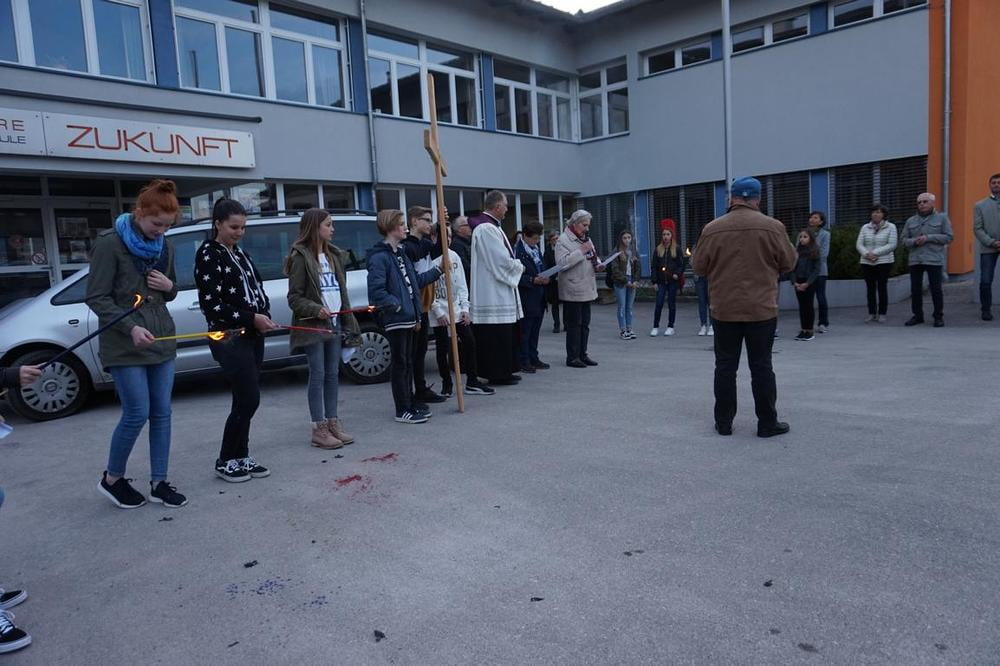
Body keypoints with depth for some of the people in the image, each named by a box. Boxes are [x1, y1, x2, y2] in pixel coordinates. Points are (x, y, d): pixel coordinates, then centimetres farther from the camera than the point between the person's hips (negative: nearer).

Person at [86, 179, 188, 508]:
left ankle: (159, 483, 16)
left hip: (162, 341, 6)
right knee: (137, 414, -5)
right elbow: (96, 297, -10)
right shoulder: (110, 243, -9)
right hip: (125, 345, -6)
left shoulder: (164, 246, 9)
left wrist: (169, 287, -4)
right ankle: (112, 479, 18)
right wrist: (131, 327, -22)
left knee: (162, 413, 6)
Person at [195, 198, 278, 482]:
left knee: (246, 399, 10)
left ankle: (241, 456, 21)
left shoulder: (239, 253, 14)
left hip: (252, 335, 8)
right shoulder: (208, 255, -9)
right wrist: (252, 318, -16)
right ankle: (226, 461, 9)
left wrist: (264, 315, 1)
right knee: (248, 399, -7)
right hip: (230, 338, -8)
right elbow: (212, 304, -16)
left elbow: (256, 287, 20)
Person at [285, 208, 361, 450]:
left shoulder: (333, 255, 14)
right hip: (313, 325, -7)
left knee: (333, 374, 9)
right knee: (318, 375, -4)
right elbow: (294, 298, -10)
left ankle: (333, 423, 17)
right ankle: (319, 429, 2)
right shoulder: (301, 258, -8)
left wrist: (347, 321, 11)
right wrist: (316, 310, -24)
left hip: (334, 323, 7)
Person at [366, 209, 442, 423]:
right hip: (395, 319, -9)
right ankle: (403, 410, 7)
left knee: (408, 362, 16)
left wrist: (437, 271, 19)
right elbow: (376, 291, -22)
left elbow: (415, 281, 22)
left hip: (409, 317, 9)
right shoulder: (379, 257, -14)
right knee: (400, 363, -1)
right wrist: (397, 305, -21)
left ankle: (410, 403, 27)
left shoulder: (400, 254, 17)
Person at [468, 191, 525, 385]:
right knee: (498, 333, -3)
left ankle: (504, 371, 23)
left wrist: (514, 265, 6)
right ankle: (499, 373, 5)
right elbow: (502, 260, -20)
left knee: (504, 333, 15)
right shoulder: (487, 229, -18)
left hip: (498, 292, 11)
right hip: (493, 294, -11)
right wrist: (519, 266, -3)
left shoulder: (490, 227, 15)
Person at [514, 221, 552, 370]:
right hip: (526, 298, -8)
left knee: (535, 330, 14)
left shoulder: (536, 249, 14)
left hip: (539, 297, 8)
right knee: (524, 331, -1)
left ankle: (533, 359, 23)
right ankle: (524, 361, 7)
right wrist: (533, 280, -24)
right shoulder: (517, 251, -13)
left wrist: (546, 278, 4)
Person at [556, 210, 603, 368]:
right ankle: (572, 357, 5)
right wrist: (581, 251, -22)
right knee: (574, 325, -3)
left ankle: (583, 354, 20)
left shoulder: (586, 239, 16)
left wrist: (598, 265, 4)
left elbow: (593, 258, 27)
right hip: (573, 291, -8)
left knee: (585, 324, 12)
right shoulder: (563, 240, -9)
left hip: (587, 289, 8)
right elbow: (562, 263, -21)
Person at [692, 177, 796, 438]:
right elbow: (788, 263, 3)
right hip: (761, 309, -1)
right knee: (761, 367, 7)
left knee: (725, 367, 9)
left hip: (724, 310, 1)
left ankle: (724, 422, 15)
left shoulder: (712, 229, -4)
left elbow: (699, 267, 3)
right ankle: (767, 423, 13)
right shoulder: (772, 227, -6)